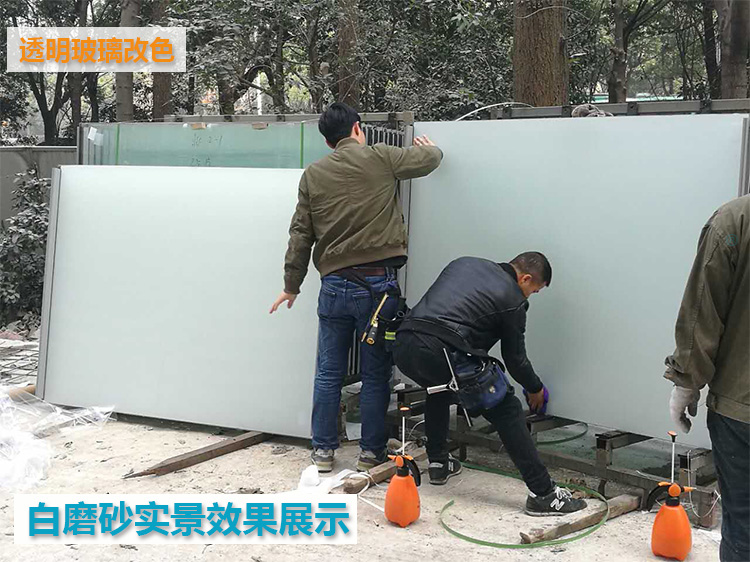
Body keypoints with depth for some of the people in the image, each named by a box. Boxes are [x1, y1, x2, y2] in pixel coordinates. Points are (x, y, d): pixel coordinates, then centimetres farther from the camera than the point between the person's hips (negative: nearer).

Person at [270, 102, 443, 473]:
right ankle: (371, 452, 14)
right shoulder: (380, 158, -1)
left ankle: (323, 450, 17)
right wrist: (429, 147, 38)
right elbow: (429, 158, 13)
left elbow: (300, 234, 8)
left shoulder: (312, 175, 7)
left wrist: (291, 285, 16)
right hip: (378, 284, -2)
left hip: (334, 286, 3)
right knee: (375, 375, 7)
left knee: (328, 374, 11)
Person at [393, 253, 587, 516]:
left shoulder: (465, 263, 28)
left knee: (439, 388, 38)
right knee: (507, 412, 6)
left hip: (403, 346, 7)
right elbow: (515, 358, 18)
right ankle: (543, 494, 4)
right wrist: (535, 390, 38)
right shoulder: (513, 299, 11)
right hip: (445, 354, -7)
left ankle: (438, 464, 41)